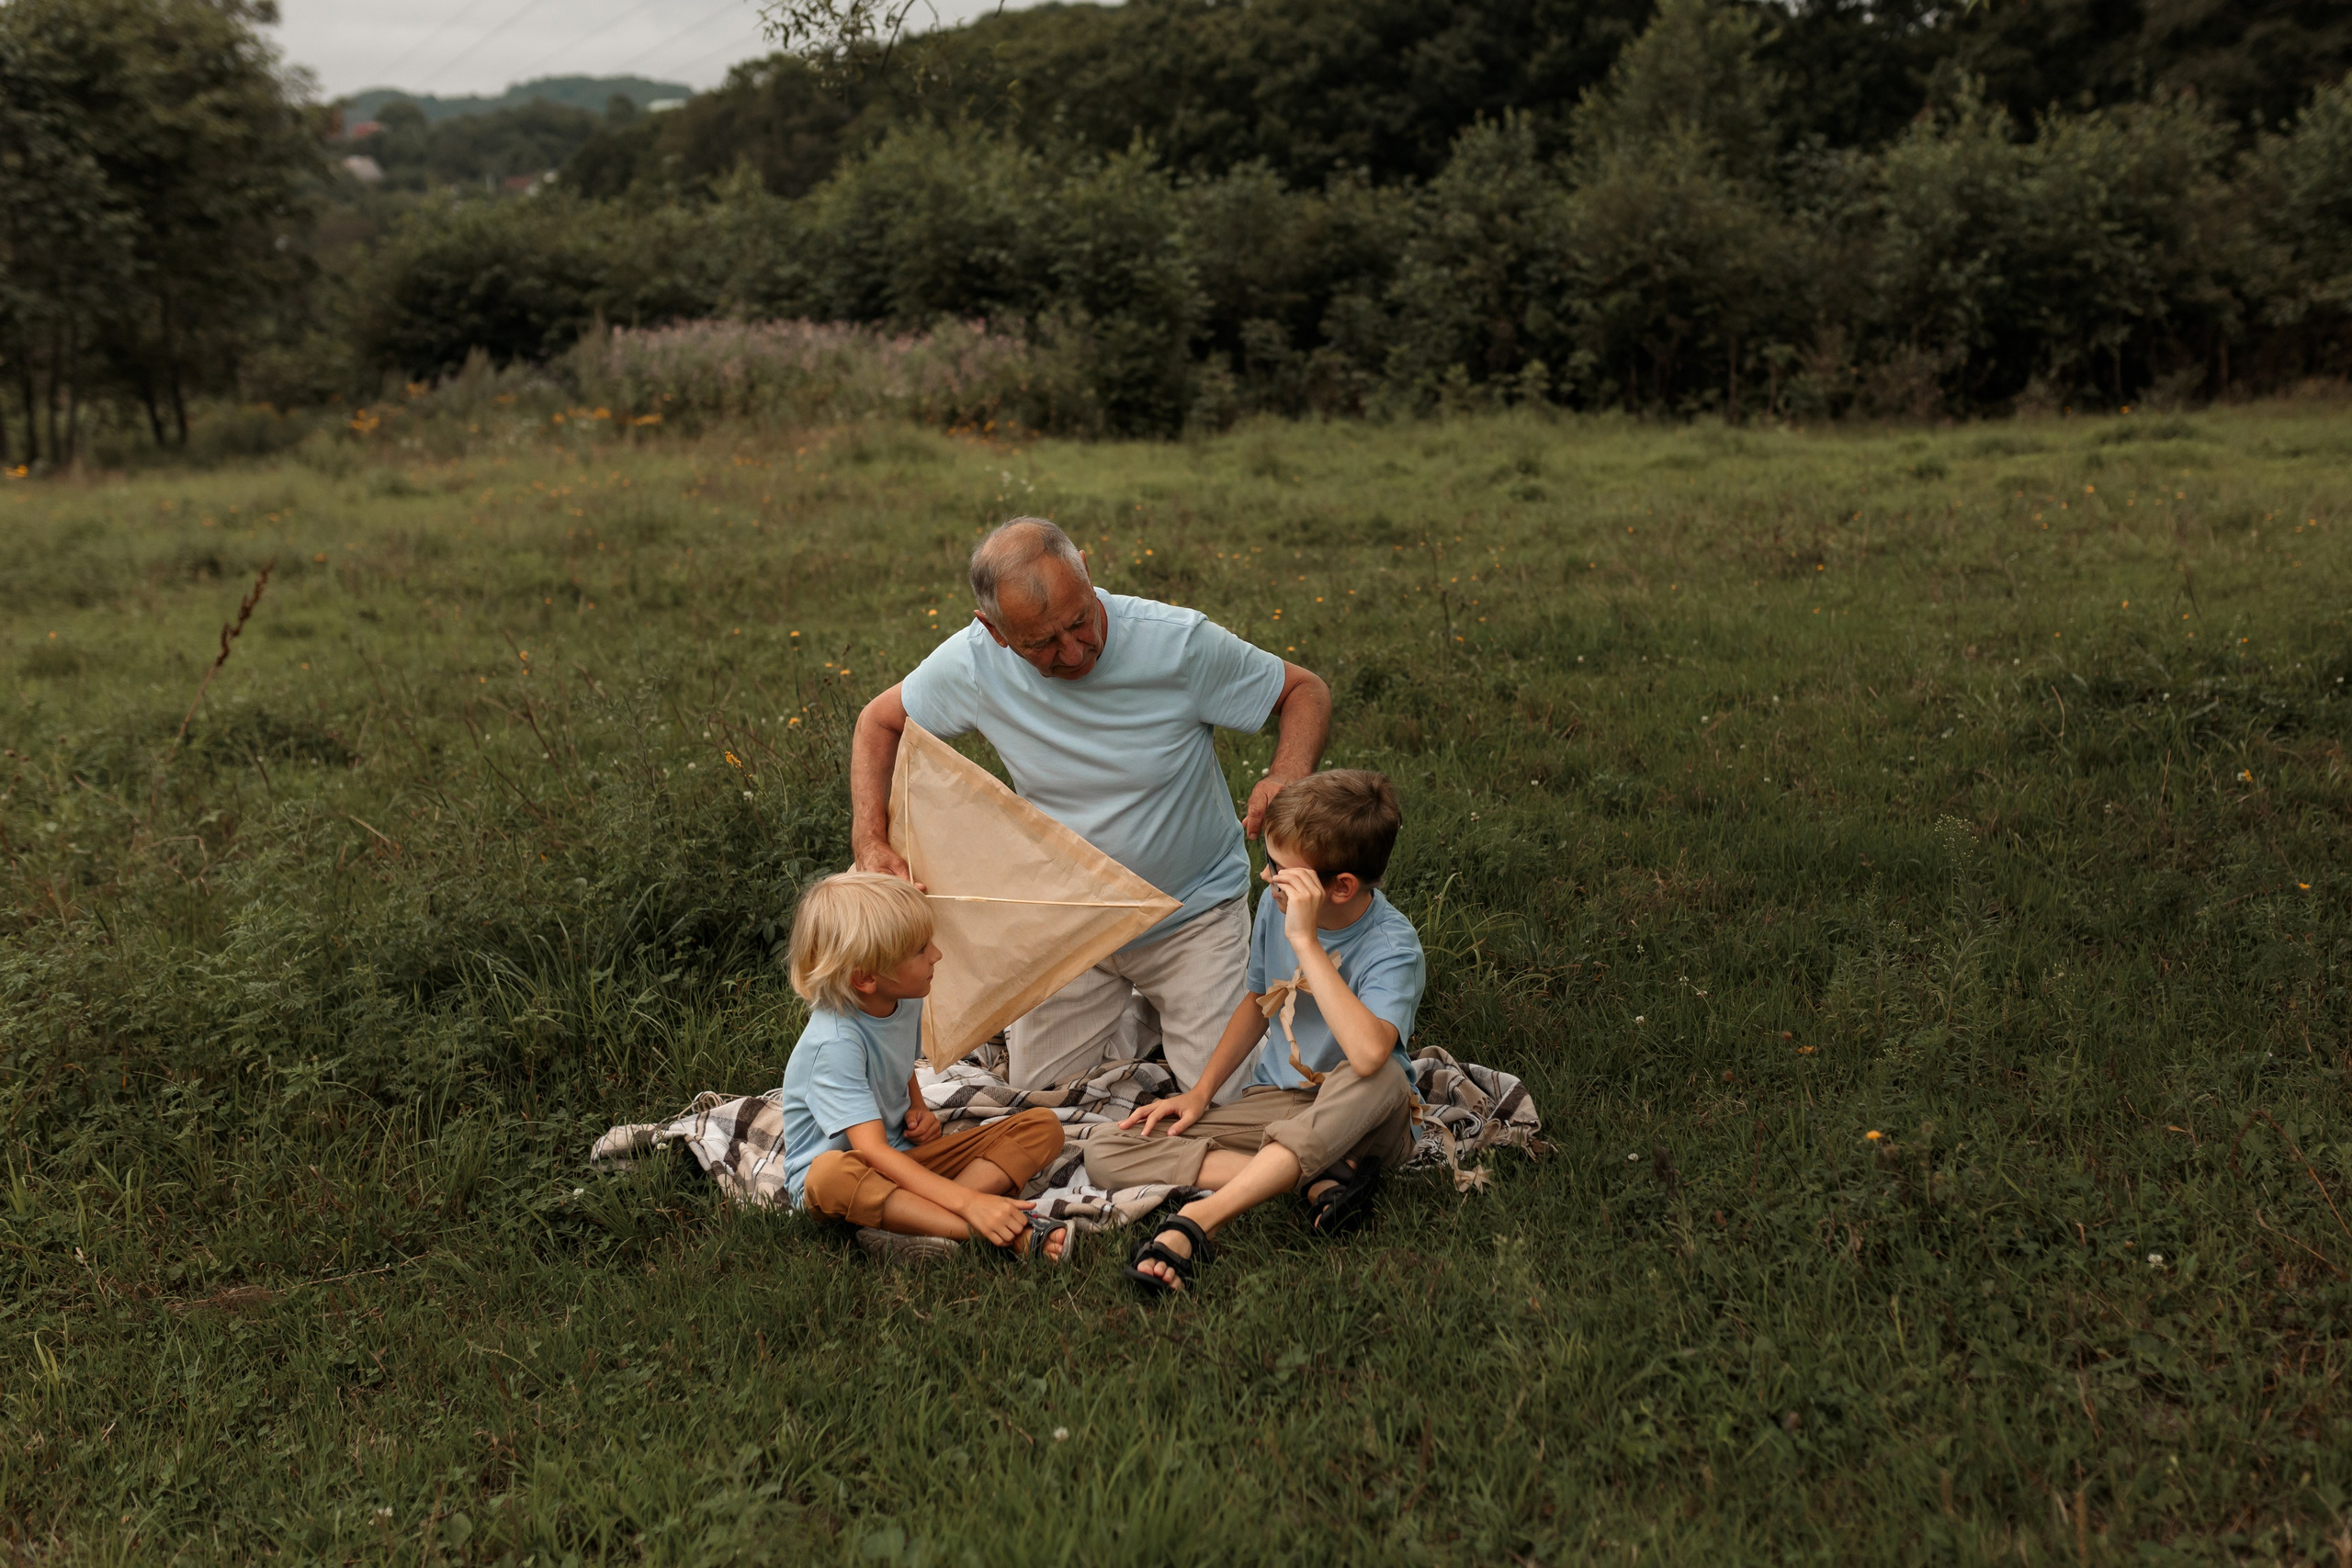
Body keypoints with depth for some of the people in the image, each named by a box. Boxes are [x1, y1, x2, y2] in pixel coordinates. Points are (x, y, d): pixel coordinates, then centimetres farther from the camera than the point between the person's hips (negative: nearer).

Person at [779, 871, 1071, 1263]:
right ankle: (1009, 1235, -47)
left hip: (905, 1157, 8)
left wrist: (918, 1108, 0)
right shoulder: (835, 1042, -26)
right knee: (830, 1175, -45)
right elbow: (872, 1151, -35)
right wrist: (968, 1202, -43)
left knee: (1043, 1127, -7)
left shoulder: (906, 1002, -1)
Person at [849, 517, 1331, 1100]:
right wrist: (871, 842, -15)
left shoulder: (1180, 642, -25)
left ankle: (1192, 1005, 24)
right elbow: (880, 720, 0)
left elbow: (1306, 690, -12)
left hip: (1194, 910, -2)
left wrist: (1286, 778, -34)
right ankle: (1146, 1011, 32)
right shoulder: (973, 662, -18)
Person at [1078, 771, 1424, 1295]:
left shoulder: (1392, 946, -24)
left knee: (1383, 1079, -42)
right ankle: (1316, 1178, -24)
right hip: (1275, 1102, 6)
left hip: (1356, 1122, -5)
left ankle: (1196, 1221, -41)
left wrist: (1306, 942, -38)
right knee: (1105, 1153, -11)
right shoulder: (1277, 906, -5)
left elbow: (1368, 1054, -44)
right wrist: (1201, 1092, 6)